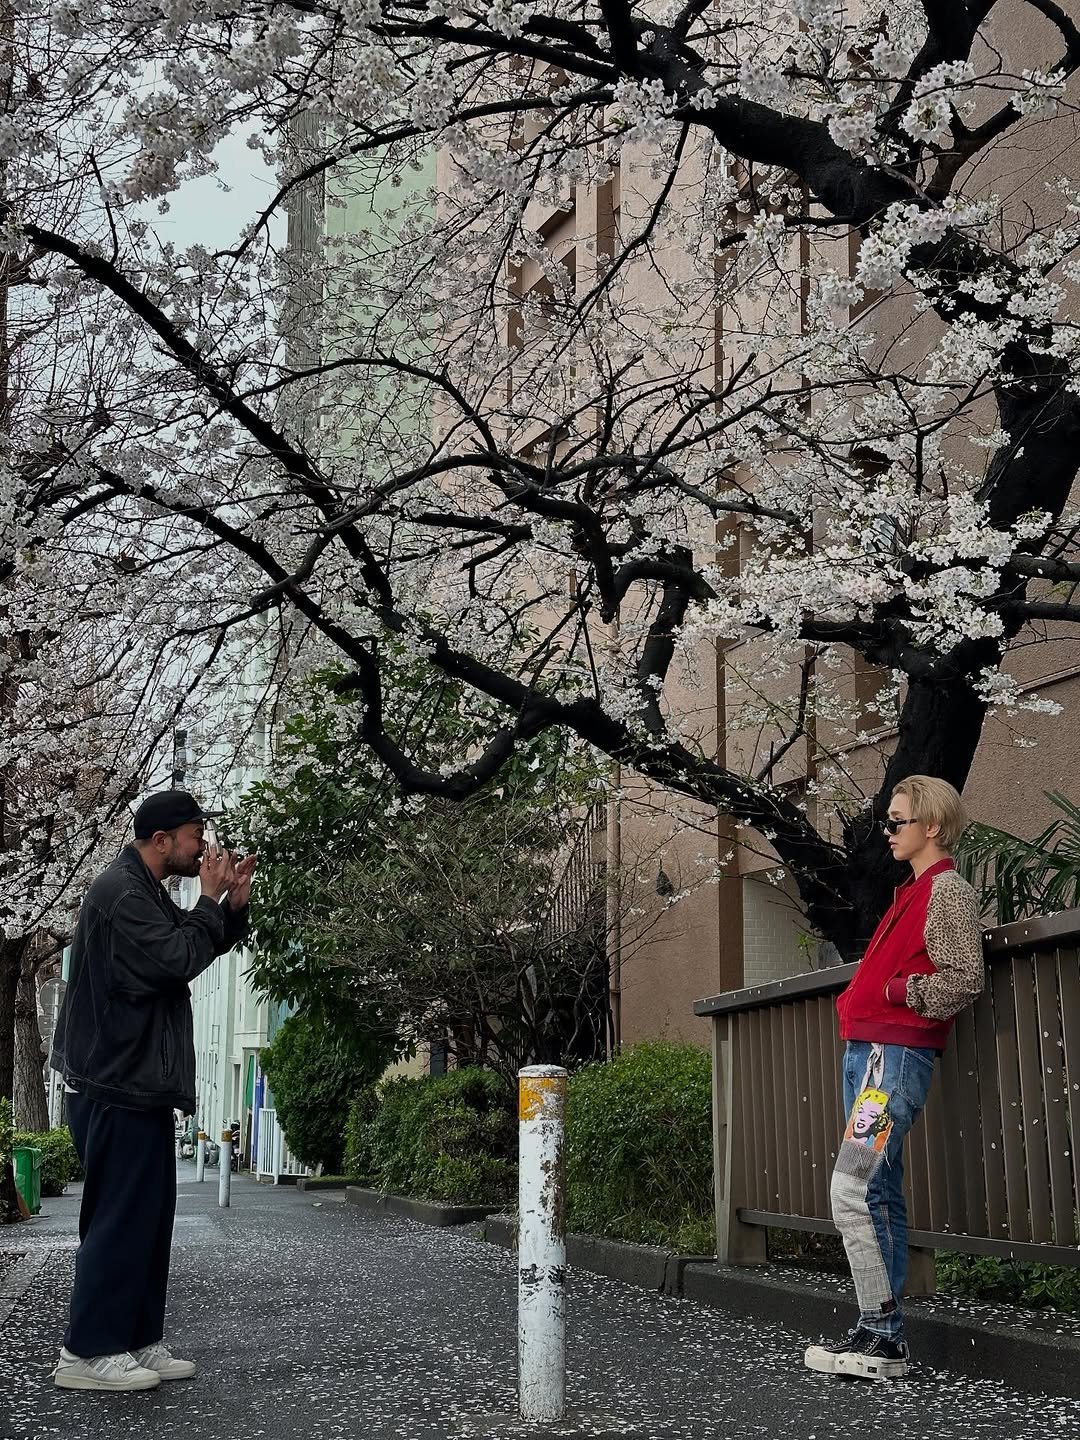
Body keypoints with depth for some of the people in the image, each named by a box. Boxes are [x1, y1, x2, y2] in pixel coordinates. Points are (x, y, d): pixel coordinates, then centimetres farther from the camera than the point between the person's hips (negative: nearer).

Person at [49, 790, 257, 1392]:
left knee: (149, 1216, 12)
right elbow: (178, 960, -22)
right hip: (118, 1084, -11)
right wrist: (210, 899, -11)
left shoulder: (147, 893, 18)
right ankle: (88, 1353, 0)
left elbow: (199, 952, 22)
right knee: (120, 1217, -7)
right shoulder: (122, 893, -15)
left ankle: (138, 1342, 17)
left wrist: (234, 905, 7)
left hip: (142, 1084, 11)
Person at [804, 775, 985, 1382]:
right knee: (880, 1196, 10)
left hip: (896, 1053, -10)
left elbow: (966, 978, -15)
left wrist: (898, 991, -12)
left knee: (852, 1189, -17)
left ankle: (883, 1337, -12)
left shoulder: (948, 889, -7)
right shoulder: (913, 893, 21)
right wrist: (859, 999, 13)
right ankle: (885, 1337, 16)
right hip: (869, 1051, 10)